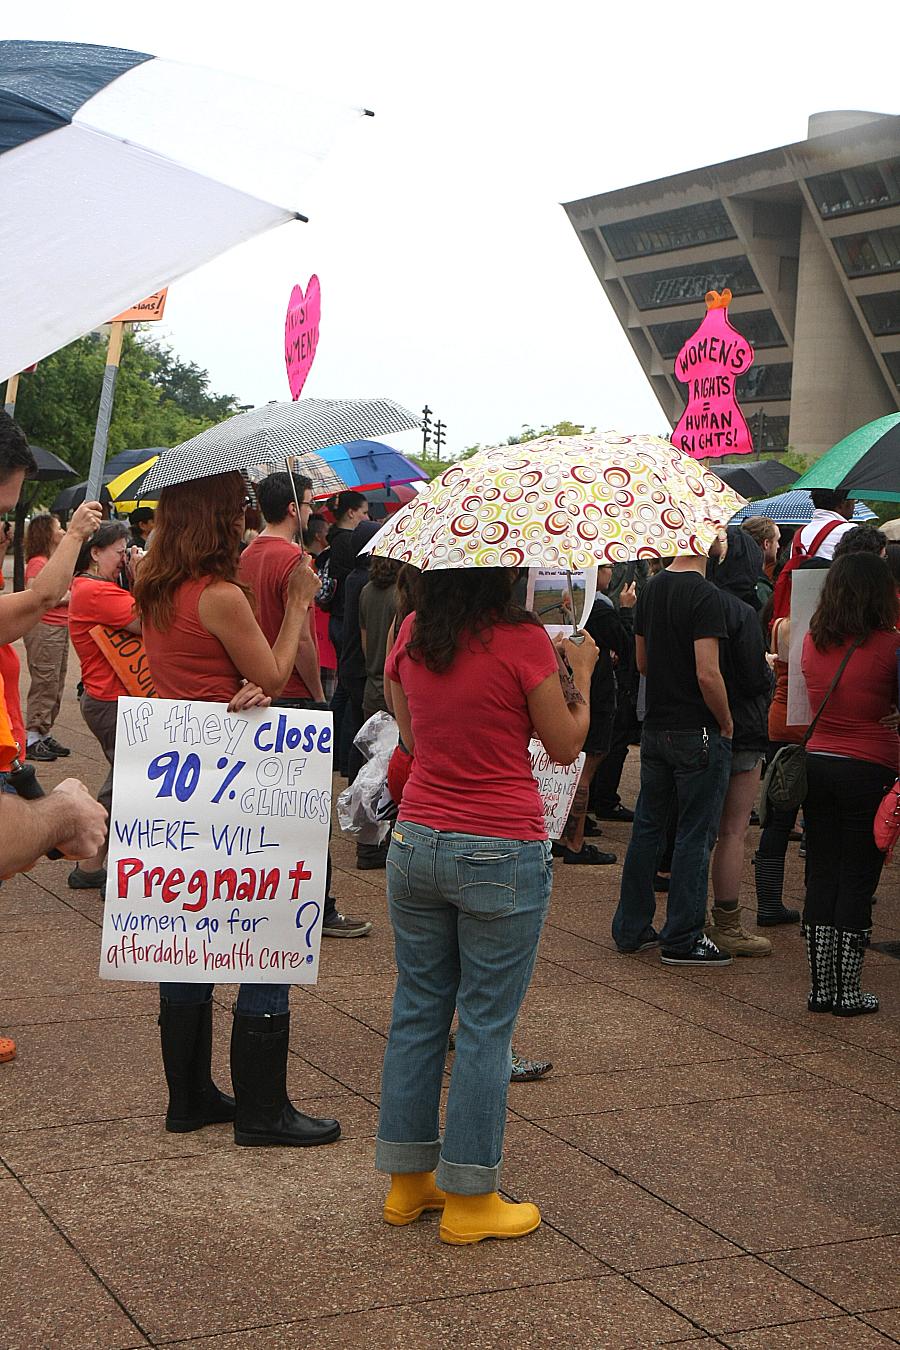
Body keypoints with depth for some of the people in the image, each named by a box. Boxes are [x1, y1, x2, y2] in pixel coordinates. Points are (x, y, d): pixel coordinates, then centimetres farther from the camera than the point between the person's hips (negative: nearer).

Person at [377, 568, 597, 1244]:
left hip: (416, 843, 5)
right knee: (486, 1023, 5)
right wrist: (580, 671, 13)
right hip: (501, 855, -5)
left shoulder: (410, 636, 1)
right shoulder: (522, 639, -14)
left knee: (418, 1011, 15)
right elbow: (566, 746, -4)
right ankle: (469, 1198, 14)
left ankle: (407, 1179, 26)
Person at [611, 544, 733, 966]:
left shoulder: (651, 589, 7)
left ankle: (631, 929, 21)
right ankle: (682, 939, 7)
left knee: (647, 828, 14)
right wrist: (726, 724, -10)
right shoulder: (704, 595, -17)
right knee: (695, 835, 1)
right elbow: (707, 674, -22)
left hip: (655, 729, 7)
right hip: (698, 732, -7)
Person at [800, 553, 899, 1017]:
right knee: (857, 882, 4)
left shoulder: (813, 642, 2)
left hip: (817, 764, 4)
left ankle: (820, 987, 16)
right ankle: (848, 993, 10)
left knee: (821, 877, 10)